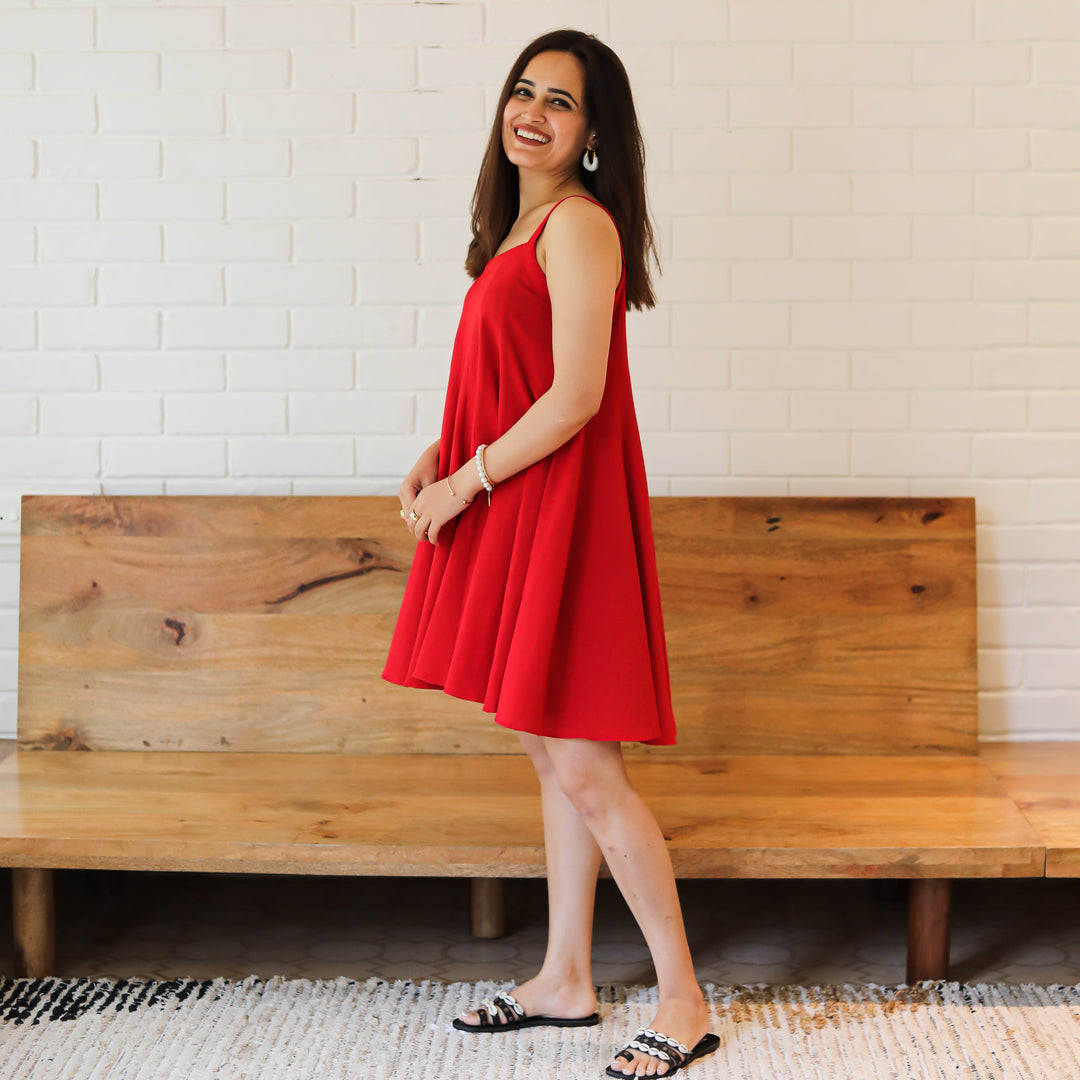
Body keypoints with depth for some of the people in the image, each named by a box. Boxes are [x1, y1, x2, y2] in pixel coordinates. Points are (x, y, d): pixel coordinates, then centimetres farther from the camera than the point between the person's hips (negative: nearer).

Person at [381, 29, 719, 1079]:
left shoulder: (579, 223, -13)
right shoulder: (521, 224, 16)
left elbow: (575, 398, -20)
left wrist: (468, 481, -12)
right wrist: (439, 455, 8)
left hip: (564, 517, -10)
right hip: (514, 517, 10)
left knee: (584, 769, -7)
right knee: (552, 755, 14)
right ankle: (565, 979, 25)